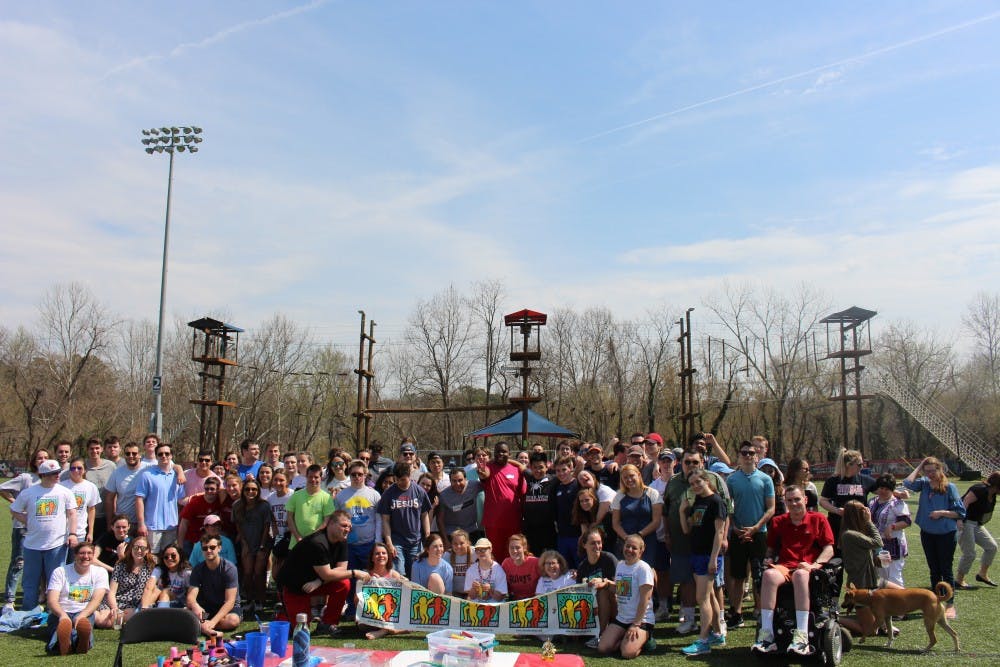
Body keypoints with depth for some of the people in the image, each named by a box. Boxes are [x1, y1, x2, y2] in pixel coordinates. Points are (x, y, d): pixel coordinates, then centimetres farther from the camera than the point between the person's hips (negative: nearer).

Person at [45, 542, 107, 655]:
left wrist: (81, 615, -25)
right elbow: (52, 600, -5)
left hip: (85, 613, 0)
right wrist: (63, 615, -28)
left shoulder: (100, 572, 10)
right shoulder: (60, 572, 7)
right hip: (61, 613, 0)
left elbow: (96, 600, -4)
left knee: (83, 622, -40)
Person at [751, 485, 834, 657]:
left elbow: (829, 549, 5)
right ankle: (766, 634, -39)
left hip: (806, 567, -2)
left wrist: (814, 565, -12)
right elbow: (771, 549, 24)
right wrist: (768, 559, 1)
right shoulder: (778, 522, 19)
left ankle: (802, 637, -44)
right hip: (784, 566, 3)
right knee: (769, 575, -35)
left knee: (800, 575, -41)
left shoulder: (818, 519, 11)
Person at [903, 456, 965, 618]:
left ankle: (950, 605, 12)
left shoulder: (950, 487, -9)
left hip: (946, 534, -4)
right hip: (927, 533, 4)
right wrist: (919, 467, -6)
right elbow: (908, 483, -15)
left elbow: (960, 512, -7)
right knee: (934, 570, 14)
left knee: (946, 570, 2)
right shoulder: (924, 484, 3)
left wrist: (942, 513, -19)